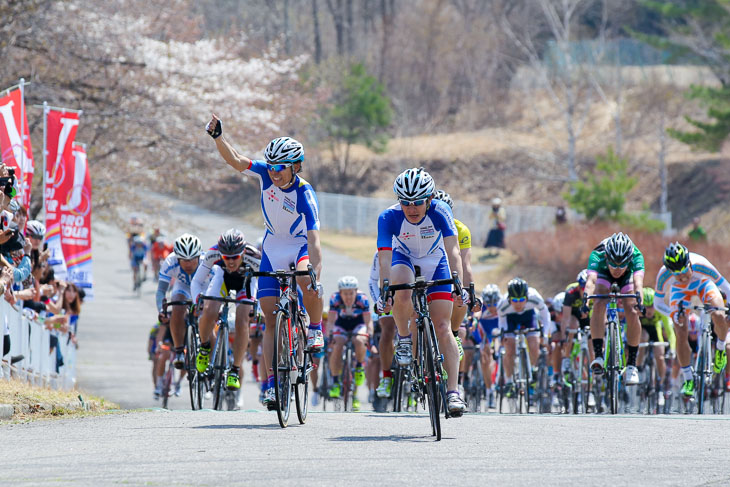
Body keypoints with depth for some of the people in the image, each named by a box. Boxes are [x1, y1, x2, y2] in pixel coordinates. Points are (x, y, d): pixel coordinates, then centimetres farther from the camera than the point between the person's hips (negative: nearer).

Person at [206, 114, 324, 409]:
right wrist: (218, 136, -33)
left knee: (307, 281, -39)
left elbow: (314, 241, -35)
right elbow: (234, 160, -17)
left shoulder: (304, 195, -28)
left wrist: (316, 275, -47)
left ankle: (315, 329, -12)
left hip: (300, 249, -4)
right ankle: (272, 382, 1)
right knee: (271, 321, -1)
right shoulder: (267, 174, -14)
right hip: (273, 250, 4)